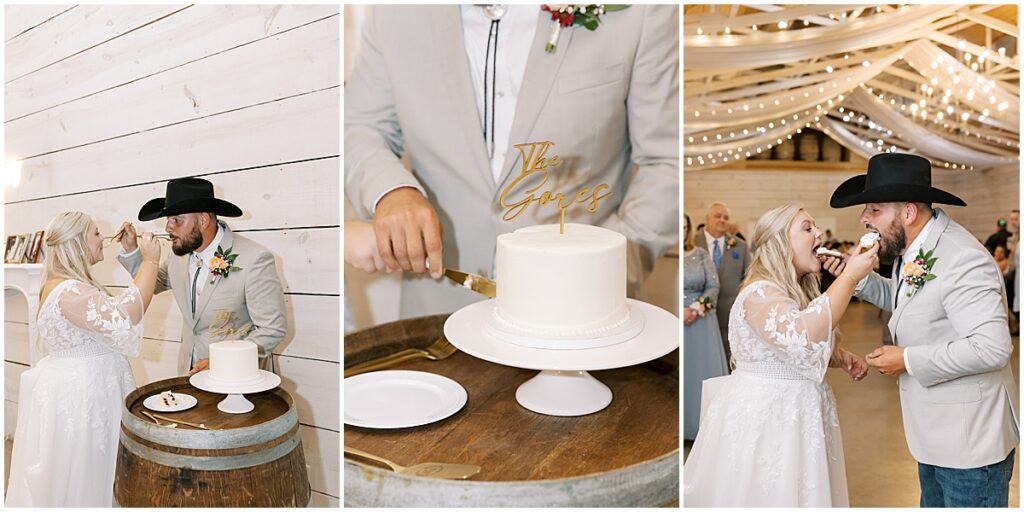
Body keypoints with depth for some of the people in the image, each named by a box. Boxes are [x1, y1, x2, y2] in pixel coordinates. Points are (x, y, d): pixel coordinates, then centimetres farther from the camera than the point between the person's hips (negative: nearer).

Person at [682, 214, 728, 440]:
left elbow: (713, 286, 1)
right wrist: (680, 311, -16)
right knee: (679, 372, 3)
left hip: (702, 322, 2)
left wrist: (698, 307, -15)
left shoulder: (701, 254, 4)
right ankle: (685, 425, 12)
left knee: (704, 370, 6)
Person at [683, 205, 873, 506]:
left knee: (803, 491, 15)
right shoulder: (759, 292, -19)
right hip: (763, 416, -9)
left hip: (799, 415, 9)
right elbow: (804, 336, -36)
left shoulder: (798, 291, 12)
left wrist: (842, 358, 6)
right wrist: (850, 276, -27)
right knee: (766, 494, 0)